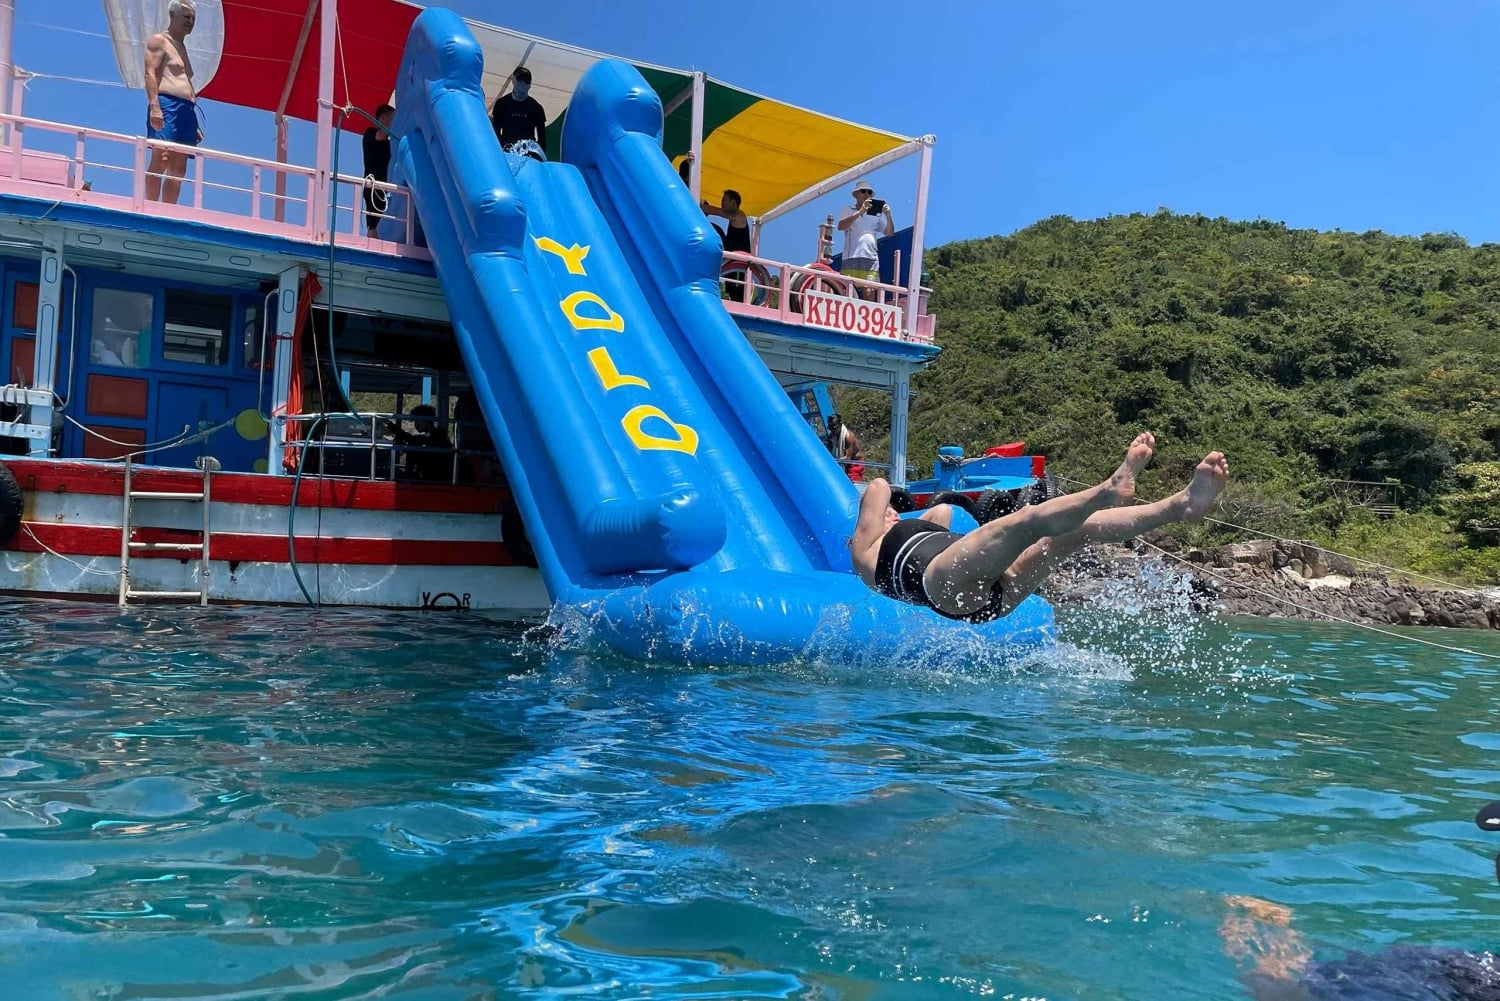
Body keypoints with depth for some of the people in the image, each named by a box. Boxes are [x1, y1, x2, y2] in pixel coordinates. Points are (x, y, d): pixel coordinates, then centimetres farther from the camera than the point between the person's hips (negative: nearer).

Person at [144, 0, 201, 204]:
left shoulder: (182, 47, 28)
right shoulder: (158, 41, 3)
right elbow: (150, 74, -9)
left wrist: (194, 124, 21)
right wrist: (154, 106, -24)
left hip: (186, 110, 8)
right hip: (166, 105, -8)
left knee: (179, 168, 1)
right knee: (160, 159, -17)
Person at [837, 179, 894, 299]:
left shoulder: (876, 214, 20)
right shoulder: (848, 211, 13)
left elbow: (889, 233, 15)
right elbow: (841, 226, -6)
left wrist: (888, 216, -2)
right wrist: (860, 211, -13)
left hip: (871, 260, 2)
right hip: (851, 259, -2)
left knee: (869, 292, -8)